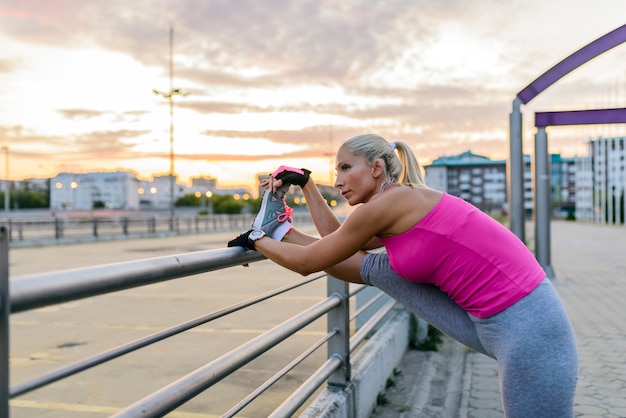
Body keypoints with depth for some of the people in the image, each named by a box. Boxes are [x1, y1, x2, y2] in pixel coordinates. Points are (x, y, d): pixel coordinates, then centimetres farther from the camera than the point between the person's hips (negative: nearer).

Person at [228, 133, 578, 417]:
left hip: (527, 328, -8)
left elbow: (307, 263, -6)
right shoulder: (400, 210, 10)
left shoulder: (389, 201, -16)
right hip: (489, 323, 9)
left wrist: (256, 240, 10)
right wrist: (305, 182, 27)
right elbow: (336, 241, 24)